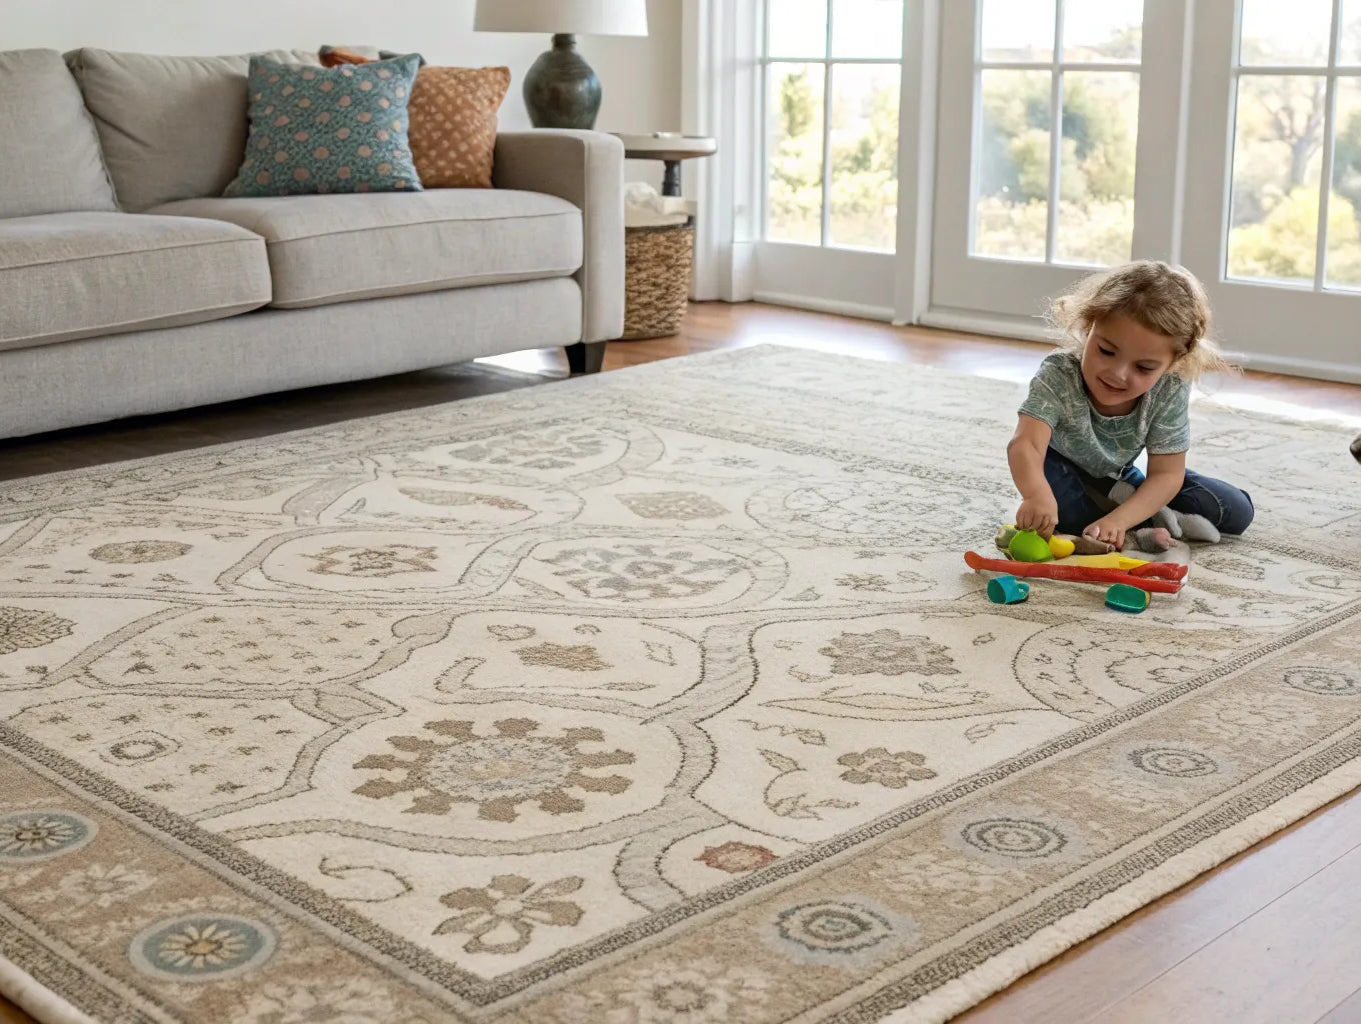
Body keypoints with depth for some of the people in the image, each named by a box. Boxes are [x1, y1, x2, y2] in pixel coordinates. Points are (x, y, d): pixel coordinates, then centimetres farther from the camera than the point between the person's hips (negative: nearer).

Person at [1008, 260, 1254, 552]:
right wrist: (1037, 495, -72)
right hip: (1067, 481, -2)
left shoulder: (1170, 391, -27)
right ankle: (1138, 533, -29)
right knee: (1041, 470, -39)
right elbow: (1026, 444, -49)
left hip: (1120, 481, 3)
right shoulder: (1058, 377, -34)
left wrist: (1116, 520, -44)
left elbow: (1167, 474, -25)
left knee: (1236, 510, -8)